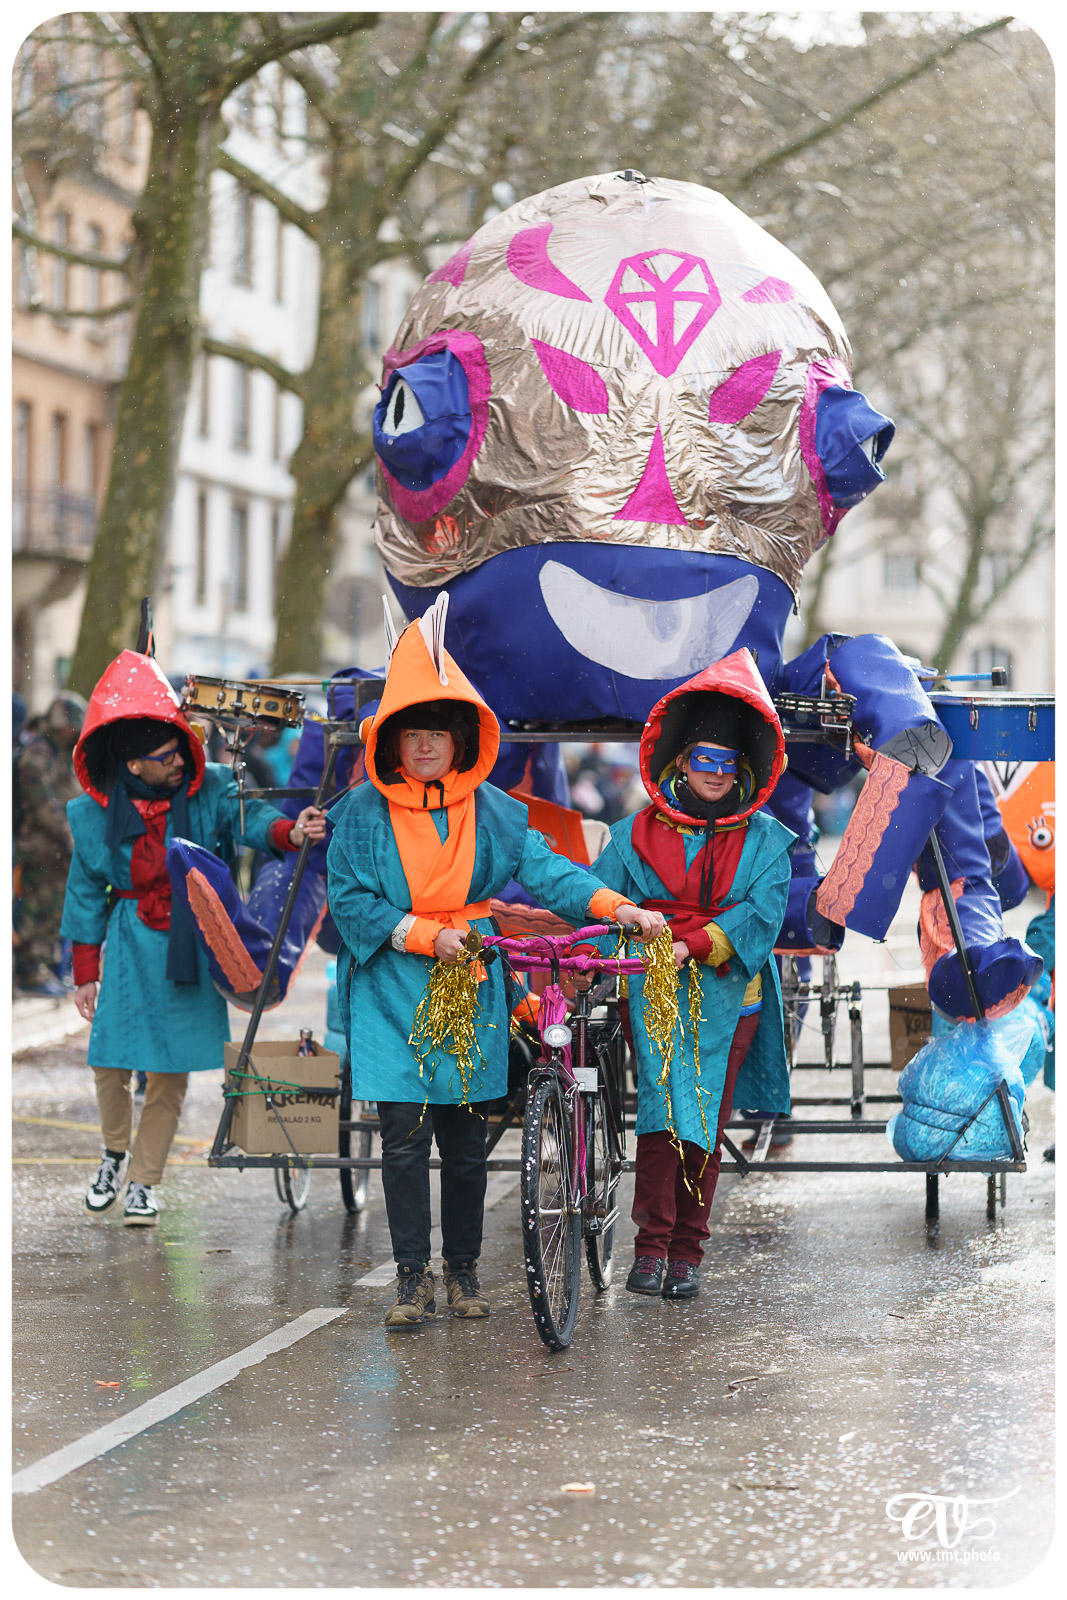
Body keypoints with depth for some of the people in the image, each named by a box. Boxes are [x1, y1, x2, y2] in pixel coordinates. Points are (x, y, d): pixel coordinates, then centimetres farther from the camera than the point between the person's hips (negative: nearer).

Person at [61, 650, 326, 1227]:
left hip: (193, 944, 0)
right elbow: (86, 893, 4)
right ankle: (114, 1152, 30)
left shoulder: (208, 789, -6)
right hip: (131, 943, 0)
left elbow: (246, 818, -19)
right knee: (110, 1061, -1)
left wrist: (289, 832, -43)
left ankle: (143, 1181, 16)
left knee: (172, 1070, 1)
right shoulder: (94, 815, -3)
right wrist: (86, 973, 5)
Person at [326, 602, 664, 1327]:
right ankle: (413, 1276, 0)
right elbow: (350, 900, -3)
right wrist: (425, 935, -14)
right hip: (391, 987, -2)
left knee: (465, 1137, 7)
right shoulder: (364, 811, -2)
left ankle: (464, 1268, 21)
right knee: (404, 1131, -7)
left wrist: (616, 906, -20)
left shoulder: (492, 809, 4)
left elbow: (542, 868, -5)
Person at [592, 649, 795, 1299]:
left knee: (706, 1124, 2)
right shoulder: (637, 833, 7)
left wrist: (697, 946, -20)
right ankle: (651, 1245, -8)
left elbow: (762, 915, -7)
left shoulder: (765, 840, 5)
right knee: (662, 1112, -11)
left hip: (727, 994, 1)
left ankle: (687, 1252, 10)